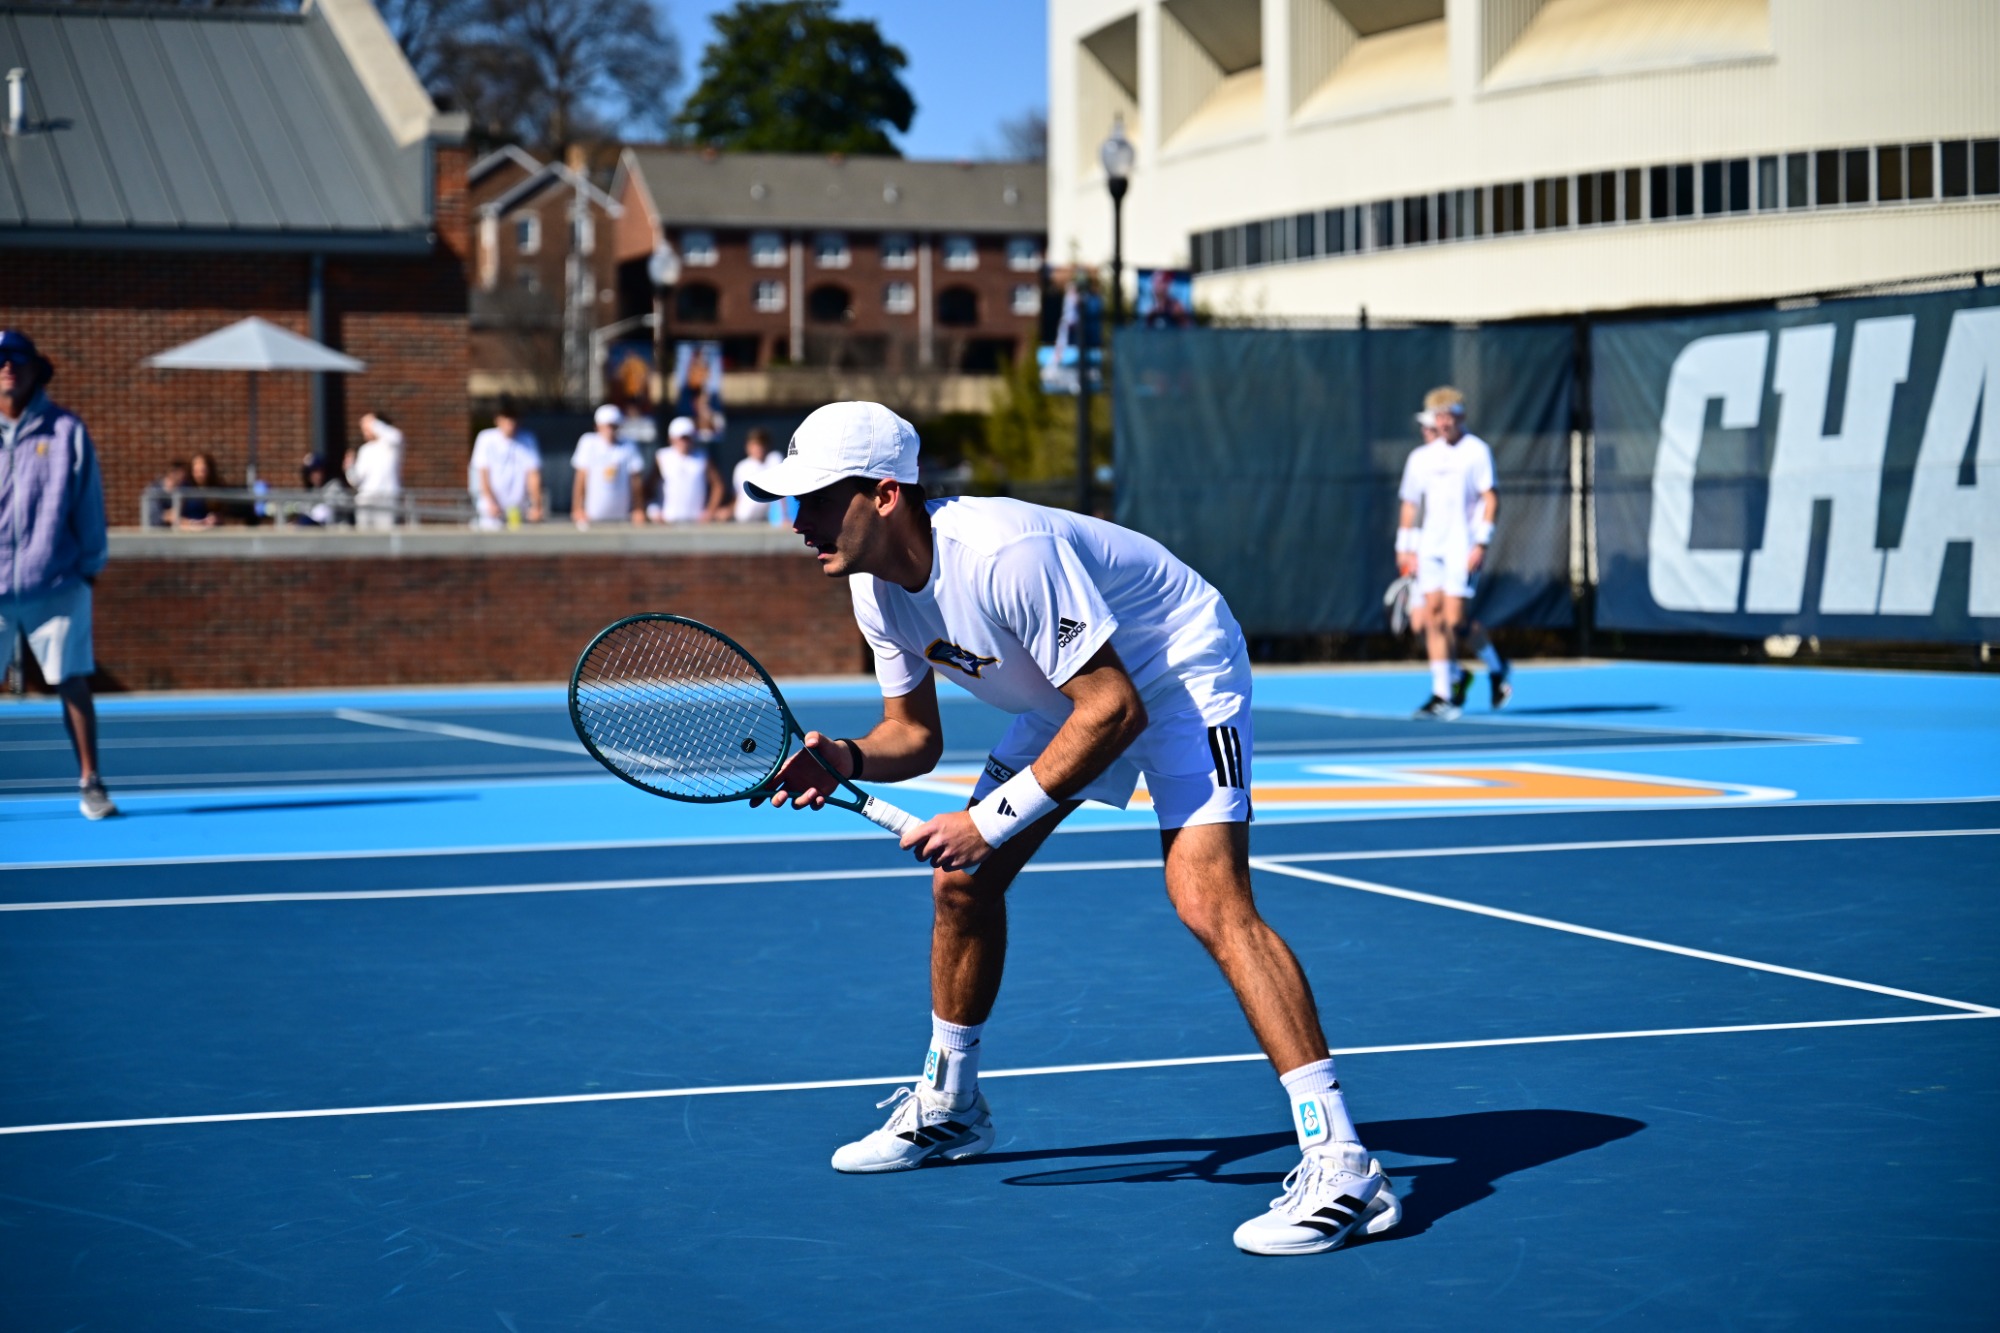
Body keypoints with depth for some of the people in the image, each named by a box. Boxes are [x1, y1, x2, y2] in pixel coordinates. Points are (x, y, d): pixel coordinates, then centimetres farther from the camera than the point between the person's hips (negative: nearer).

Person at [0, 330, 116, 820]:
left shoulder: (66, 430, 3)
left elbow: (88, 504, 6)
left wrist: (90, 567, 4)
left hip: (56, 585, -1)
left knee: (73, 683, 0)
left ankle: (90, 783, 9)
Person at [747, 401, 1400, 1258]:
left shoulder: (1005, 554, -36)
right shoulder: (877, 589, -8)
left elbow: (1116, 710, -32)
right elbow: (914, 733, 5)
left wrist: (994, 819, -30)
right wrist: (848, 759, -19)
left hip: (1181, 678, -9)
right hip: (1071, 690, 9)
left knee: (1211, 903, -26)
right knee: (961, 880, 7)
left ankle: (1338, 1166, -29)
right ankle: (948, 1105, 31)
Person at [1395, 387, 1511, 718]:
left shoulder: (1476, 451, -2)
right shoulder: (1420, 458, 13)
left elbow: (1491, 499, -7)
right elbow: (1410, 505, 19)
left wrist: (1482, 544, -16)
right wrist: (1404, 547, 14)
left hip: (1463, 548, -5)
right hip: (1430, 548, 5)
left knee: (1454, 621, -11)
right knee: (1431, 619, -3)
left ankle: (1496, 666, 15)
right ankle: (1443, 693, 1)